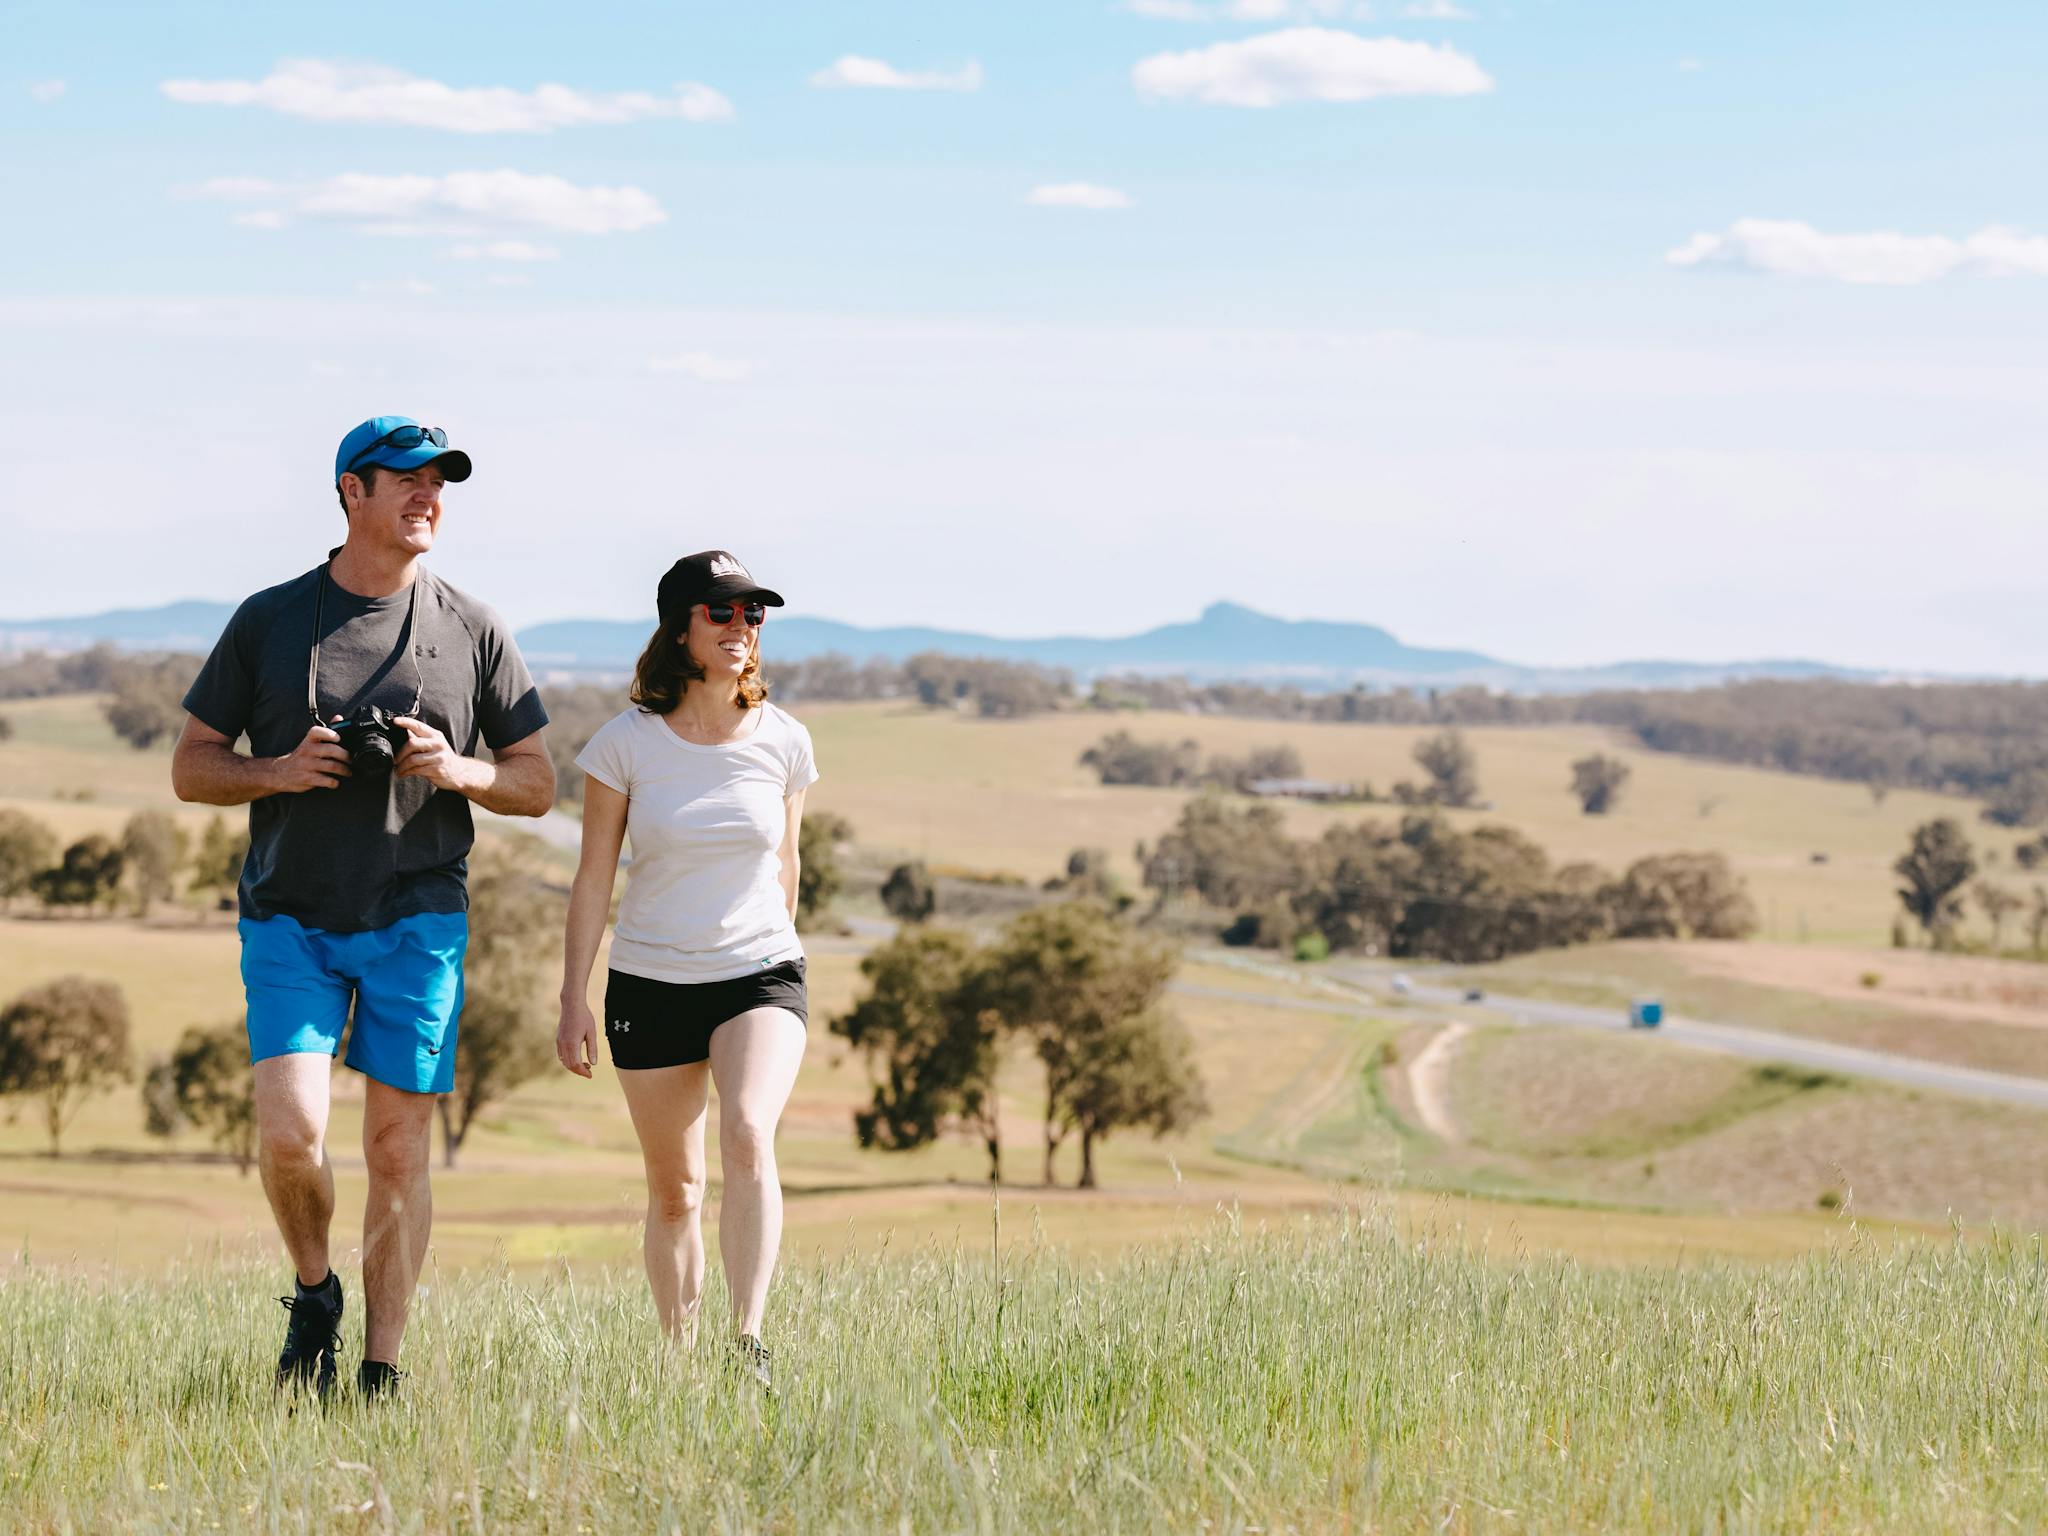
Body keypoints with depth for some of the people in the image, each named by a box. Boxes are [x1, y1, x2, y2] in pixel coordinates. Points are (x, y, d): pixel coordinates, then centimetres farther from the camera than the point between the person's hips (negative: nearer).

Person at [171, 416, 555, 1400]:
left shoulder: (474, 632, 7)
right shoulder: (268, 621, 5)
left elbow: (535, 785, 10)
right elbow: (191, 768, 8)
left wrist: (459, 772, -10)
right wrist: (278, 772, -11)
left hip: (417, 920, 1)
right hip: (290, 920, -1)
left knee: (397, 1144, -1)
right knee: (290, 1131, -15)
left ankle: (381, 1372, 9)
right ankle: (315, 1293, 13)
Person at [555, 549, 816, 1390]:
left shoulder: (783, 742, -2)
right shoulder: (627, 743, -7)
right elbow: (594, 876, -1)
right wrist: (573, 997, -4)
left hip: (759, 974, 0)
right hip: (651, 982, 0)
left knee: (747, 1138, -25)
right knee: (674, 1189, 7)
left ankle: (750, 1345, -28)